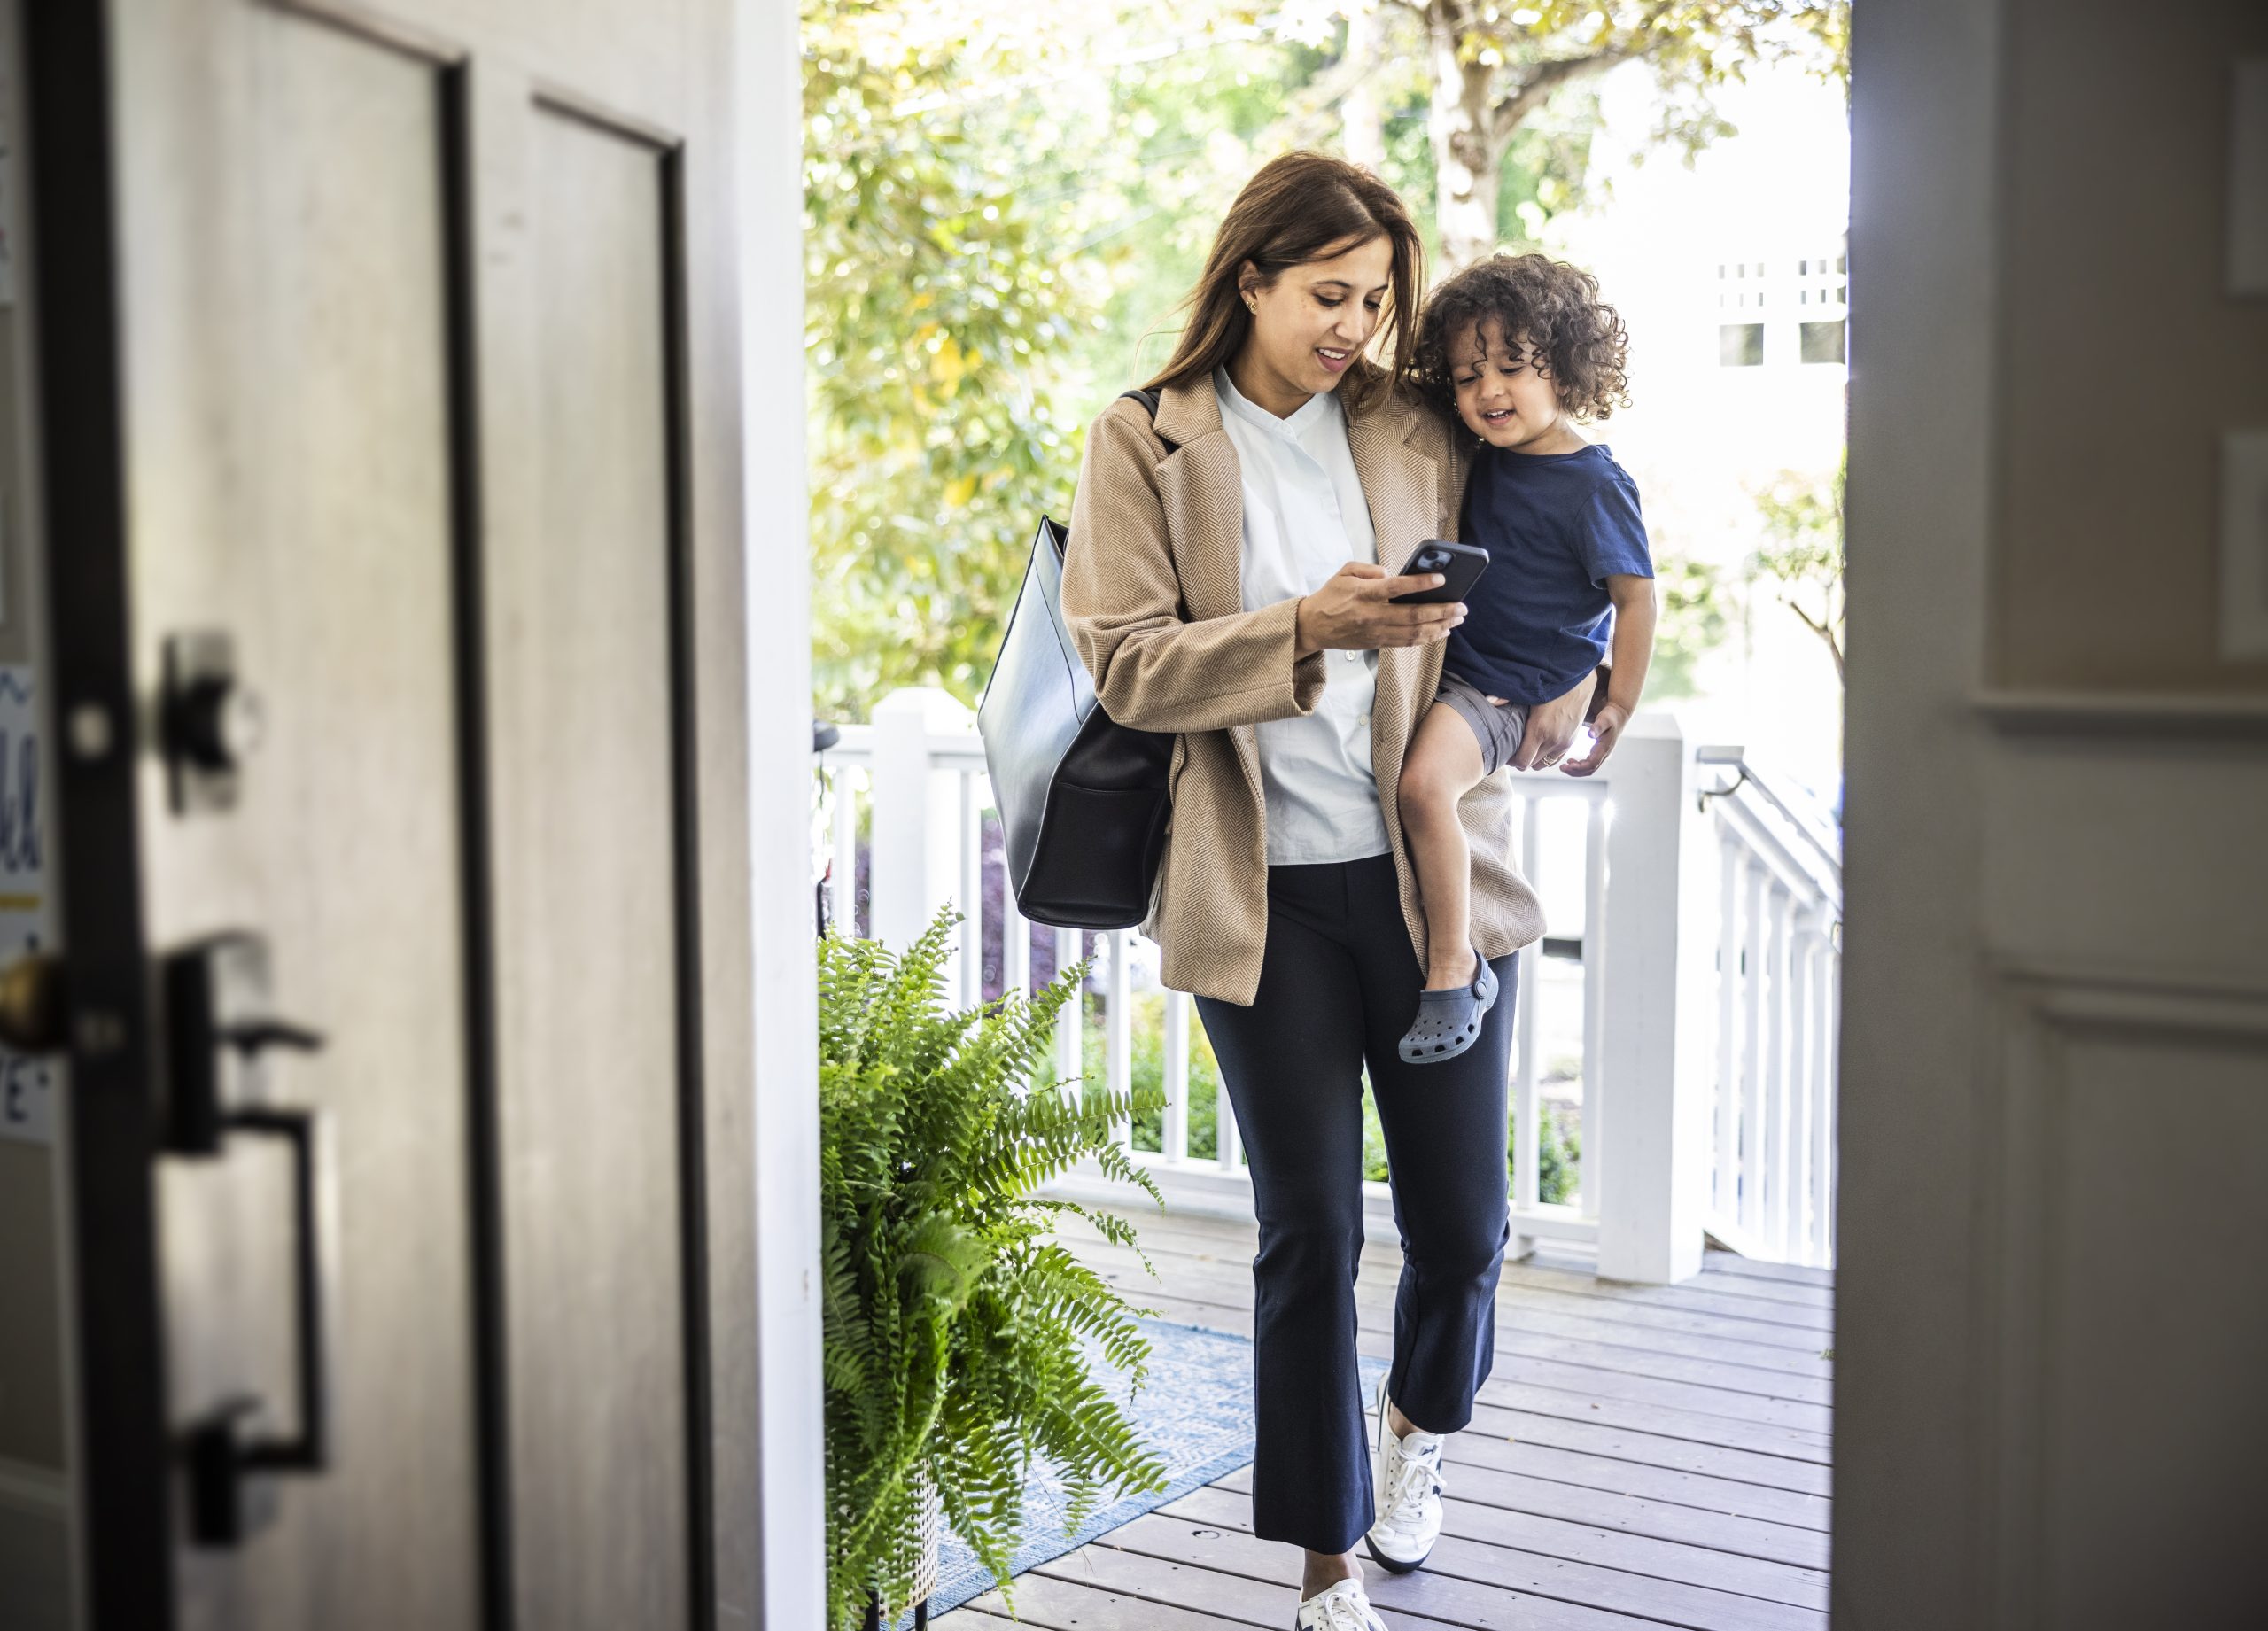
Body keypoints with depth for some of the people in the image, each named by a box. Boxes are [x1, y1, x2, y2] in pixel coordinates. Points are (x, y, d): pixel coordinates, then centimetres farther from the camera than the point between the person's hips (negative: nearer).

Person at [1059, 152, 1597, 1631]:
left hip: (1435, 877, 3)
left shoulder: (1420, 435, 8)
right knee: (1309, 1230, 3)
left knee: (1461, 1219, 9)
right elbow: (1124, 662, -8)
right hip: (1264, 895, -2)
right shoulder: (1144, 445, 1)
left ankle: (1421, 1420, 43)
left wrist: (1551, 706, 1)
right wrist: (1305, 631, -20)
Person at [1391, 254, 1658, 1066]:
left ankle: (1454, 969, -21)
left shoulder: (1593, 484, -14)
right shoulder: (1487, 460, 9)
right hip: (1445, 662, 9)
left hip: (1508, 692, -9)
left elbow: (1636, 595, -9)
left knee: (1425, 784, -33)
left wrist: (1619, 708, -8)